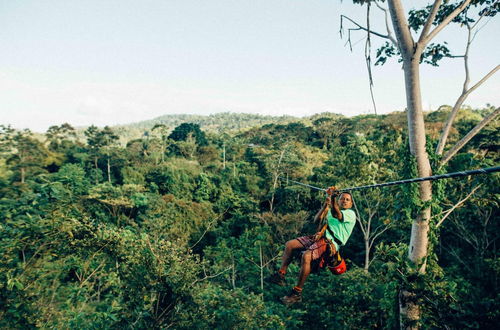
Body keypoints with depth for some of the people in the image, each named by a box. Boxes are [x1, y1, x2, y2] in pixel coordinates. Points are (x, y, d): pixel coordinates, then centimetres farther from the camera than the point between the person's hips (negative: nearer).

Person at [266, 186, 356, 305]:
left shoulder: (351, 214, 5)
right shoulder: (329, 211, 28)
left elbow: (336, 214, -16)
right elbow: (317, 220, 14)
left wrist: (333, 197, -26)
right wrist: (325, 205, 5)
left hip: (331, 243, -8)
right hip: (319, 237, 8)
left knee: (306, 256, -31)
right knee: (289, 245, -4)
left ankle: (297, 293, -21)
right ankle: (280, 275, 0)